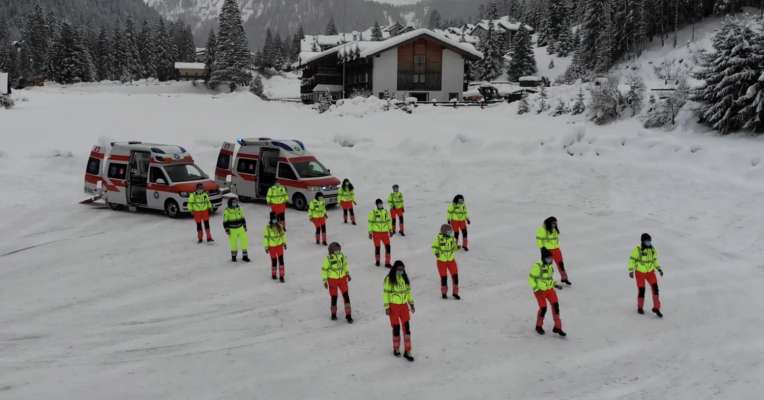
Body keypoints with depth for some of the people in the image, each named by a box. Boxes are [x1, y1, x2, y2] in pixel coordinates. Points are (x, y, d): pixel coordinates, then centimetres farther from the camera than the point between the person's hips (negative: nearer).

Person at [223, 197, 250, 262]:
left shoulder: (239, 209, 3)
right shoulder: (227, 211, -12)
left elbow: (242, 218, 14)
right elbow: (225, 221, -7)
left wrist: (244, 226, 15)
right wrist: (227, 229, -11)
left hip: (240, 228, 4)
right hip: (232, 230, -4)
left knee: (245, 240, -3)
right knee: (233, 243, 3)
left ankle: (245, 256, 9)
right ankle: (233, 256, 27)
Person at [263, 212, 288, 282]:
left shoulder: (280, 226, -1)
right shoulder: (268, 227, -12)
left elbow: (283, 234, 12)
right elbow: (265, 237, -8)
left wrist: (284, 243, 15)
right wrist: (266, 247, -6)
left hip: (280, 245, 3)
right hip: (272, 247, -3)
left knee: (281, 260, -3)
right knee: (274, 261, 6)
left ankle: (281, 276, 2)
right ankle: (273, 274, 29)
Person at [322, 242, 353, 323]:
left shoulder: (342, 256, -3)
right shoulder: (328, 259, -15)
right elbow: (324, 270, -6)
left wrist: (347, 273, 16)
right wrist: (325, 280, -6)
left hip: (342, 279, 3)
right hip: (332, 280, -3)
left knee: (346, 296, -2)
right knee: (334, 297, 7)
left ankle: (348, 315, 4)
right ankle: (333, 314, 29)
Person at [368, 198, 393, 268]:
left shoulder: (386, 212, 8)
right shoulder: (373, 212, -4)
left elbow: (389, 221, 18)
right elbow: (370, 223, -2)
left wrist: (390, 230, 19)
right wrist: (370, 232, -4)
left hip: (385, 232, 3)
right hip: (376, 233, -3)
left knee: (387, 246, -7)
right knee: (377, 247, 5)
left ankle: (387, 262, 0)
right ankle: (377, 261, 27)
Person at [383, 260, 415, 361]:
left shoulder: (405, 278, 6)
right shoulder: (389, 279, -10)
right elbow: (386, 293, -8)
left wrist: (411, 303, 15)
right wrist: (386, 307, -11)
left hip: (404, 306, 4)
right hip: (393, 306, -4)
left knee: (407, 327, 0)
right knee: (396, 328, 2)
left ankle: (407, 351, 7)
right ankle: (396, 349, 23)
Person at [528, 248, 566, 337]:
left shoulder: (550, 266, 3)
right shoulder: (537, 267, -20)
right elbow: (531, 278, -14)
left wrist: (556, 284, 7)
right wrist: (536, 289, -20)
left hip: (550, 289, 6)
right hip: (540, 291, -6)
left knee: (555, 305, -4)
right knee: (543, 308, -9)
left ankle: (557, 327, 7)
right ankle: (539, 326, 19)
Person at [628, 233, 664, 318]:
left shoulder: (653, 250, 1)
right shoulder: (637, 250, -15)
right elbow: (632, 260, -9)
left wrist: (659, 268, 6)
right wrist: (631, 271, -15)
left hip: (650, 272, 4)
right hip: (640, 273, -4)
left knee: (655, 287, -10)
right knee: (641, 290, -1)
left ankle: (656, 308, -2)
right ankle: (640, 307, 22)